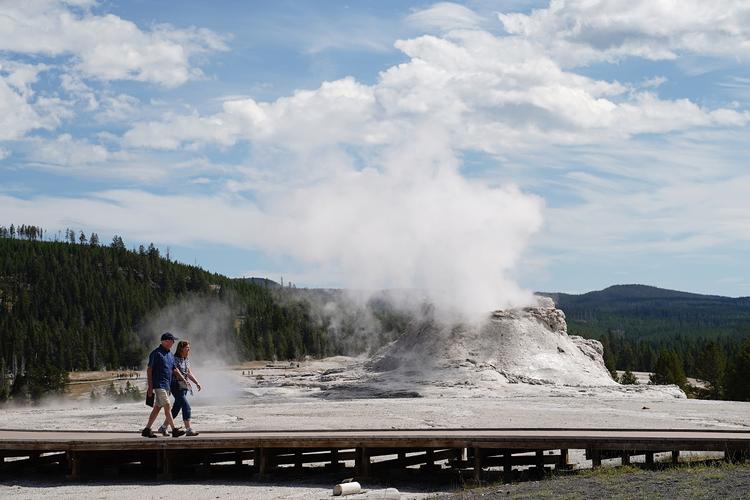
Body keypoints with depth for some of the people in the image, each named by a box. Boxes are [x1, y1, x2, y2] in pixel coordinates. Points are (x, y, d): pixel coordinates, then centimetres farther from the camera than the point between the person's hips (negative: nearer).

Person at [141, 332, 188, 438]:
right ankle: (174, 430, -14)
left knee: (157, 408, 10)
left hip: (167, 385, 9)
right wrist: (150, 387, -13)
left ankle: (146, 430, 15)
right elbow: (149, 370, -9)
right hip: (158, 384, -9)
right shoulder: (156, 353, -8)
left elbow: (175, 369, 19)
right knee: (167, 406, -12)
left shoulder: (170, 354, 16)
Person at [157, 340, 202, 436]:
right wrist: (185, 380, -35)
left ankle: (163, 427, 21)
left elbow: (189, 373, 18)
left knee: (176, 409, 11)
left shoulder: (186, 360, 14)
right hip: (177, 386, -9)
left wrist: (197, 382, 8)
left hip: (184, 387, 9)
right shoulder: (175, 359, -11)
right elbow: (176, 371, -23)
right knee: (186, 407, -15)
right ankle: (189, 429, -15)